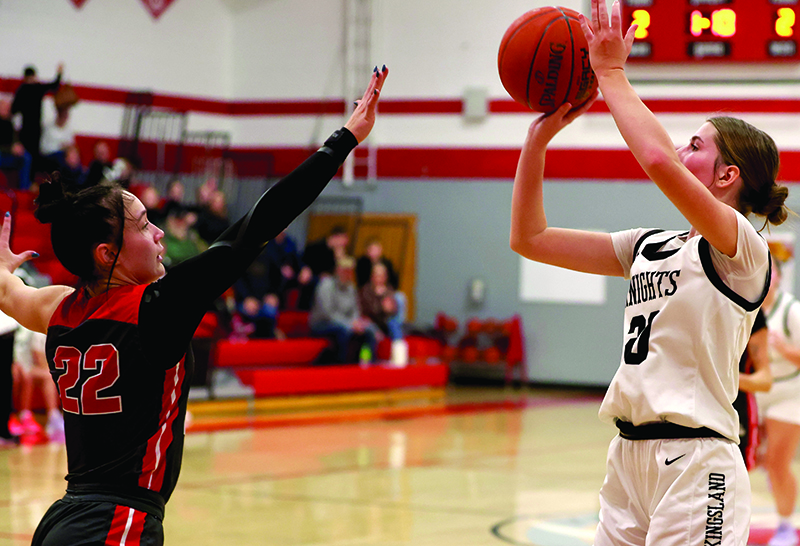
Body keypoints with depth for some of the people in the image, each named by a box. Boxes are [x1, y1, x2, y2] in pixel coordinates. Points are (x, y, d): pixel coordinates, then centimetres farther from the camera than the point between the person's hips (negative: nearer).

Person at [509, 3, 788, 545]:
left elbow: (660, 161, -26)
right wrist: (540, 135, 8)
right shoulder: (650, 246, 15)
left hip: (694, 463, -7)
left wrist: (612, 74, -14)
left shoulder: (744, 250, -8)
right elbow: (529, 238, 16)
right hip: (629, 456, 7)